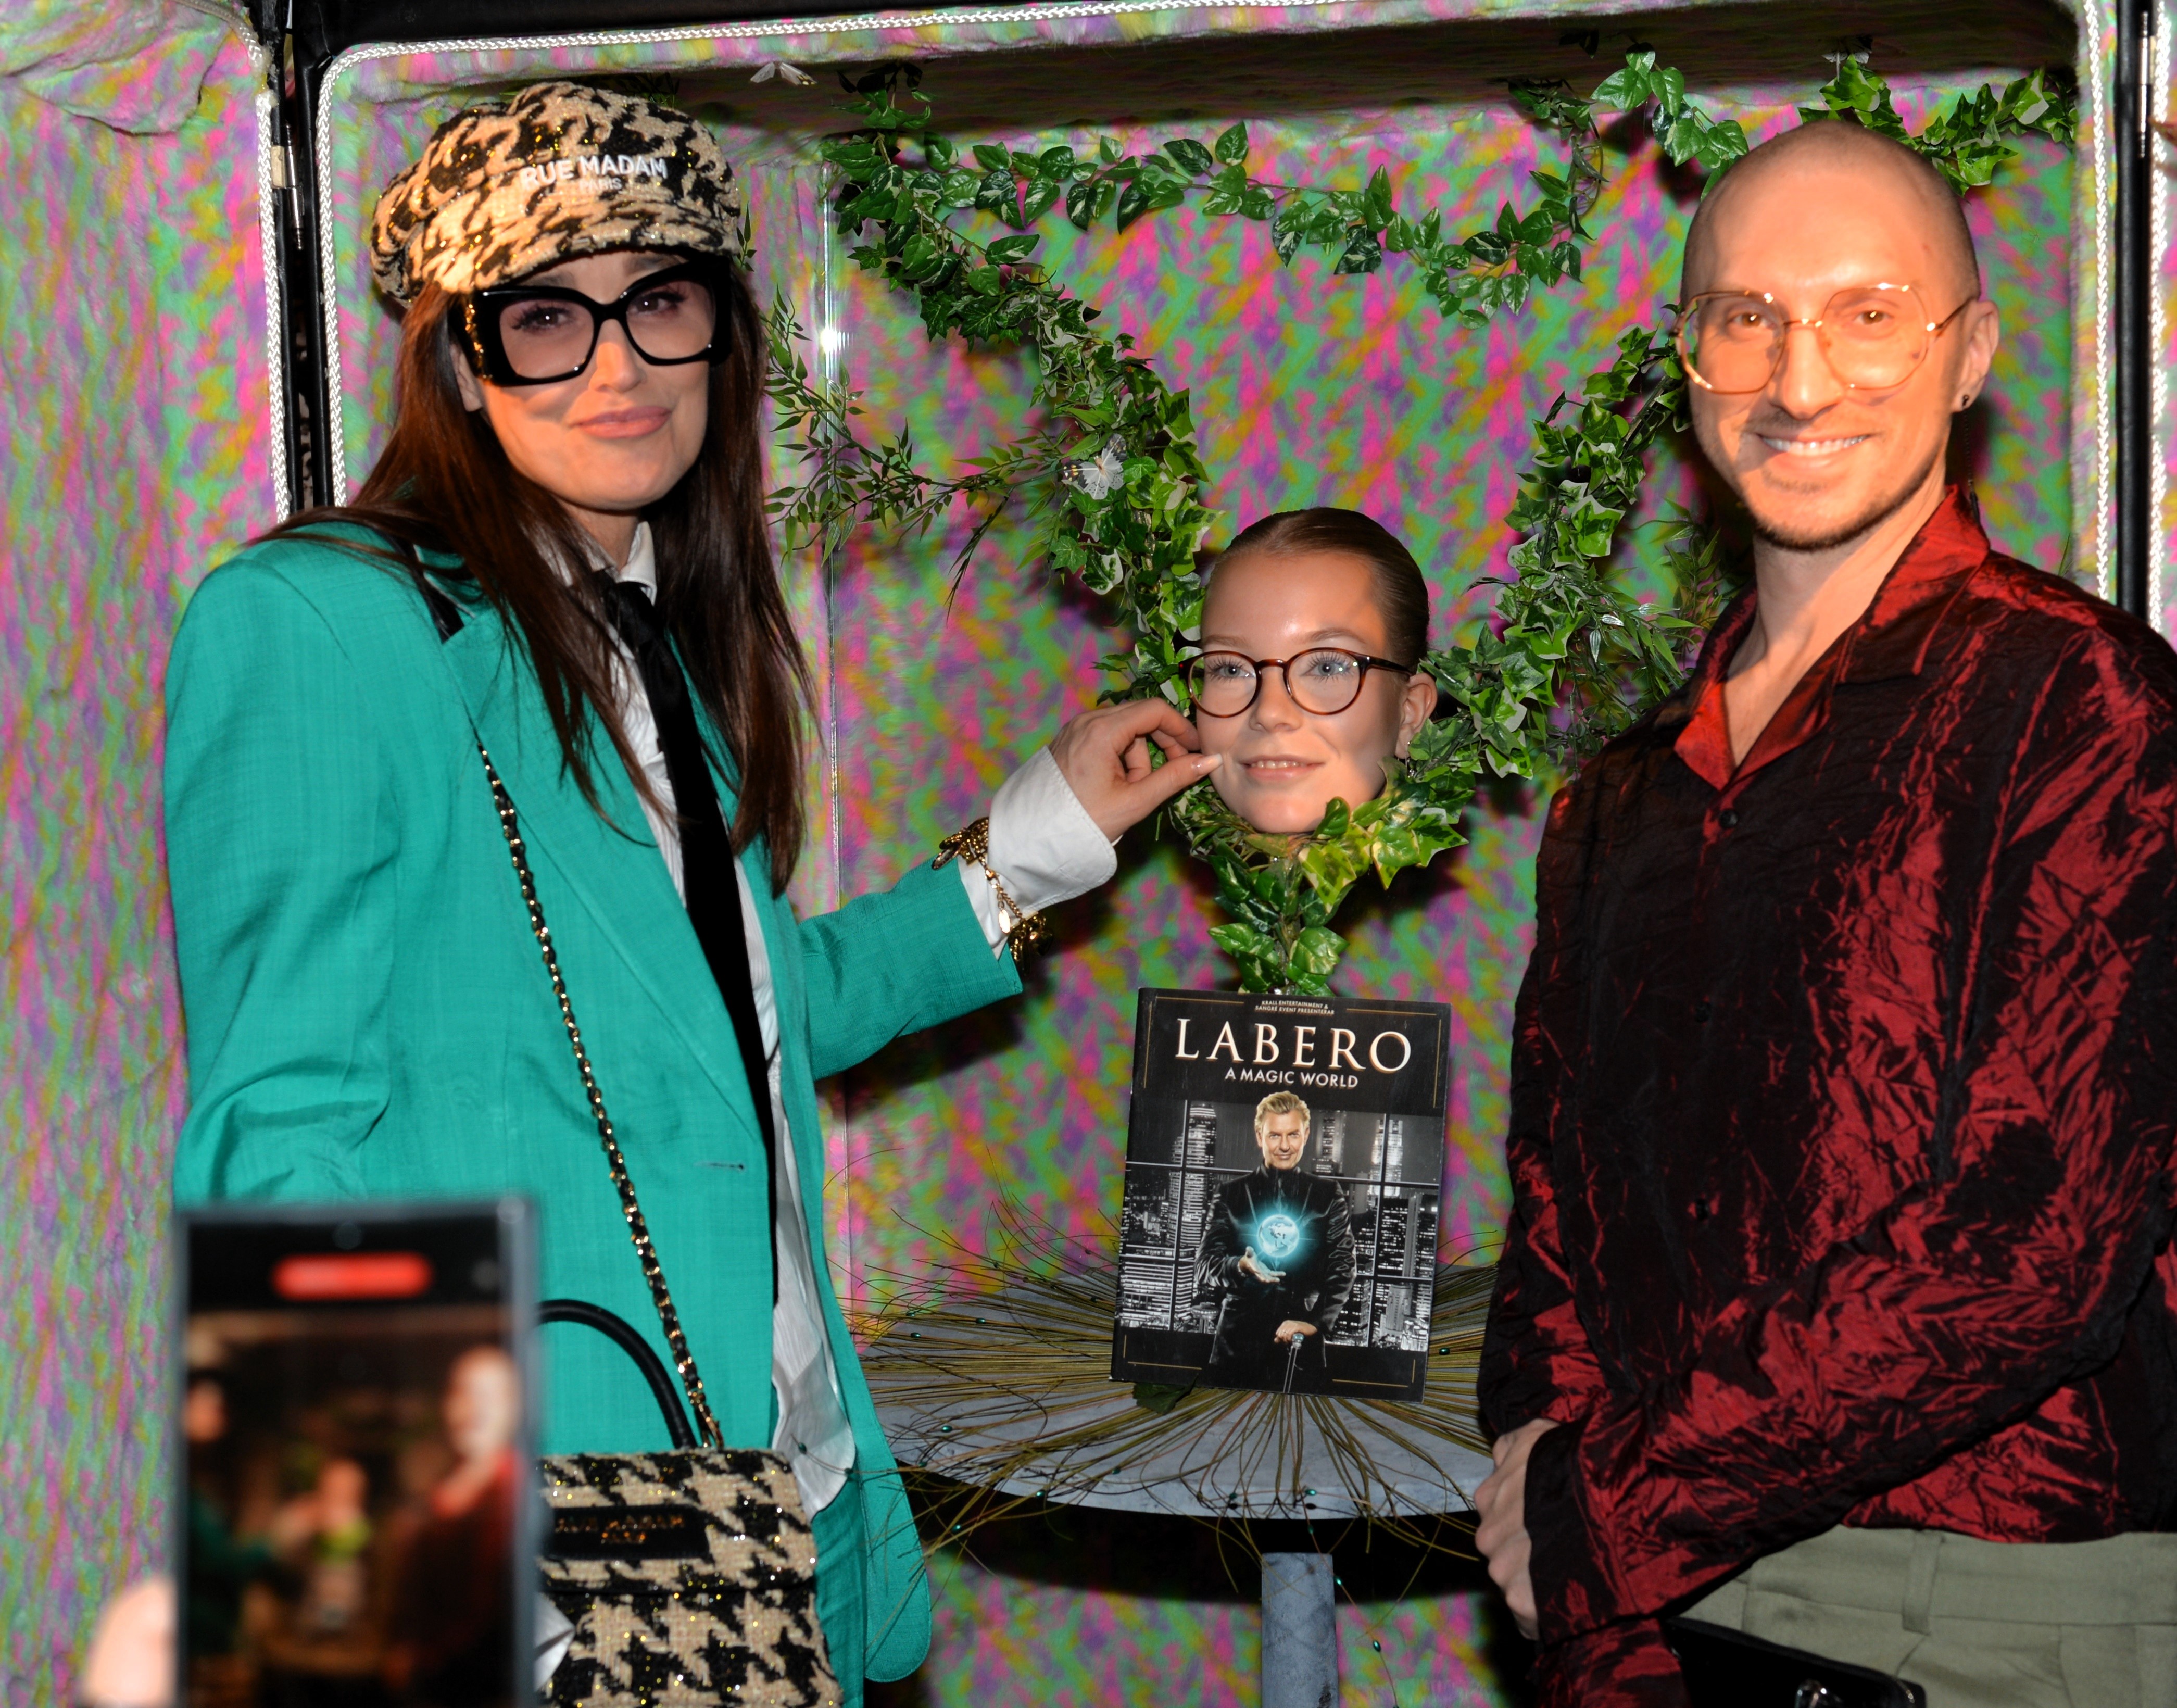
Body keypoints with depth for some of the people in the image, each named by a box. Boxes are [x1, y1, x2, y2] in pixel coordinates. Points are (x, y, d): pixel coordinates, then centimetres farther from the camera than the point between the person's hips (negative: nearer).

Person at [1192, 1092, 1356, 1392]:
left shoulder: (1328, 1197, 10)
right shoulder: (1233, 1194, 12)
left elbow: (1342, 1269, 4)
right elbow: (1205, 1262, 6)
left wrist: (1316, 1322, -10)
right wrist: (1239, 1266, -17)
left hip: (1299, 1340, -1)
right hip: (1238, 1332, 1)